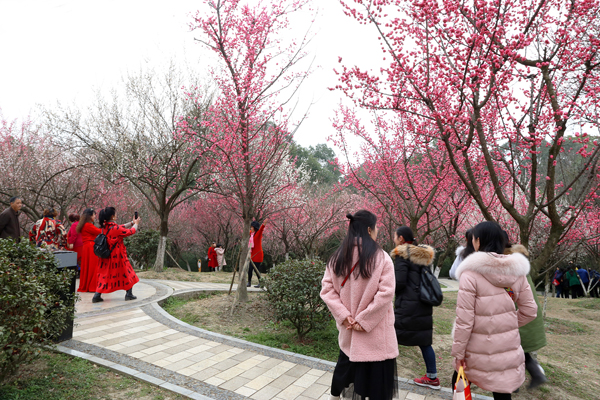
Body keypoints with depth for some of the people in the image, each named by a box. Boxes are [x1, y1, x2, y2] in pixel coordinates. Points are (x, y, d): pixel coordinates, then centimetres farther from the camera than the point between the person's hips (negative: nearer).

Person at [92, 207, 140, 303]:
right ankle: (129, 294, 18)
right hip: (117, 256, -7)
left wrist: (131, 223, 17)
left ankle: (97, 295, 7)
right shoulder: (115, 228, -21)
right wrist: (136, 223, 9)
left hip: (107, 256, 7)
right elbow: (131, 231, -9)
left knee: (104, 275, 13)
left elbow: (121, 228, 13)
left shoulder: (105, 227, 2)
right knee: (126, 273, 10)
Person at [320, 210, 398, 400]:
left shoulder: (337, 257, 0)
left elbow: (327, 289, -3)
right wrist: (364, 320, -15)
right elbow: (385, 293, -19)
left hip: (348, 329, 5)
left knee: (346, 363, 26)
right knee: (377, 385, 9)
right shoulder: (381, 257, -13)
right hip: (375, 332, -4)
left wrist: (343, 315, -7)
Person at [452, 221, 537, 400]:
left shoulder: (471, 272, -16)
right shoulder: (517, 270, 0)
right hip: (508, 346, 4)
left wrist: (458, 352, -8)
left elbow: (464, 318, -17)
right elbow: (529, 311, 7)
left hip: (479, 347, -4)